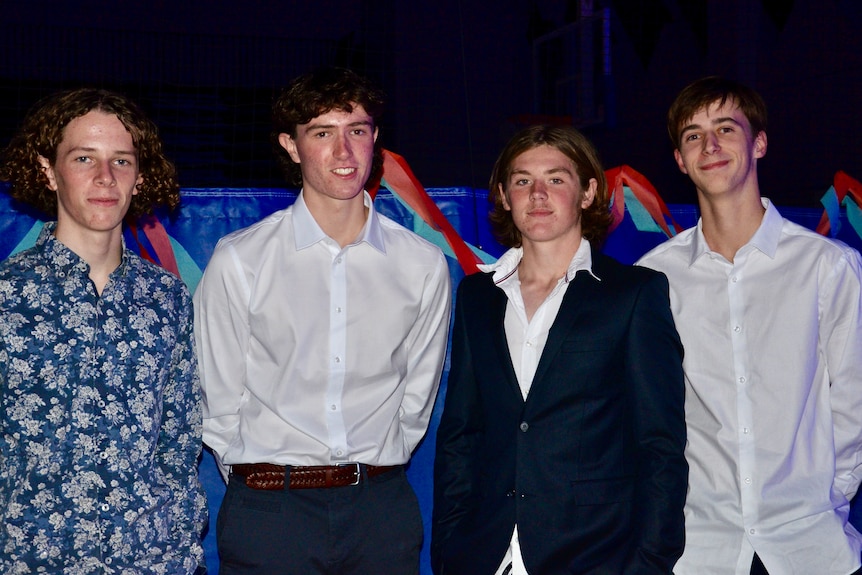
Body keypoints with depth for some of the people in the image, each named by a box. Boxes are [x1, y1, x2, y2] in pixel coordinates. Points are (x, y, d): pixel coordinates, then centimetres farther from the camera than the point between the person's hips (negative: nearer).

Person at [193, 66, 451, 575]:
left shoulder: (424, 265, 1)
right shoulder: (239, 261, -4)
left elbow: (418, 393, 9)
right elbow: (218, 399, 1)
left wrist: (376, 472, 9)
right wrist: (260, 481, 3)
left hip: (382, 506, 2)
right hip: (269, 511, -1)